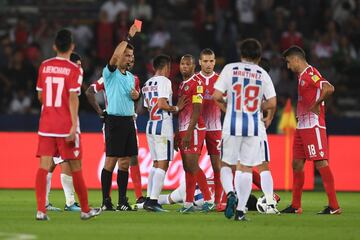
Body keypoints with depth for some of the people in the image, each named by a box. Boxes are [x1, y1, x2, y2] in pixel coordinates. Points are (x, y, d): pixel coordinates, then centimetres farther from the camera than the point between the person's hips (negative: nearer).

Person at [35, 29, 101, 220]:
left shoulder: (44, 66, 7)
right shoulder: (74, 70, -7)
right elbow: (73, 98, -15)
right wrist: (74, 126, -17)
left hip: (46, 124, 3)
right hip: (66, 125, -3)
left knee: (44, 165, -3)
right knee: (75, 167, 7)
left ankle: (41, 210, -16)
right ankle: (85, 210, 19)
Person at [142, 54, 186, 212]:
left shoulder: (147, 84, 16)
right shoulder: (164, 81, -9)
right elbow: (162, 104, -20)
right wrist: (176, 108, -6)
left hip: (150, 126, 8)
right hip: (163, 127, -8)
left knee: (156, 164, 15)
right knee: (163, 164, -7)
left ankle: (149, 198, 13)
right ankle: (153, 200, -14)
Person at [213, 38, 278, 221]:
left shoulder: (230, 69, 2)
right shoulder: (263, 74, 5)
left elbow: (216, 96, -5)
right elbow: (272, 103, 0)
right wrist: (269, 117, 21)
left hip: (232, 125, -1)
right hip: (253, 127, 1)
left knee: (226, 164, 12)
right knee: (246, 168, 7)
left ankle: (230, 193, -16)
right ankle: (240, 210, 1)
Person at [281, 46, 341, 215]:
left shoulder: (310, 73, -13)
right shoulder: (302, 76, 17)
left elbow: (329, 88, -27)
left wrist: (317, 104, -19)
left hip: (313, 127, -11)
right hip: (302, 126, 11)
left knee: (321, 163, -12)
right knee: (297, 164, 13)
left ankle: (334, 206, -13)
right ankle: (296, 206, 20)